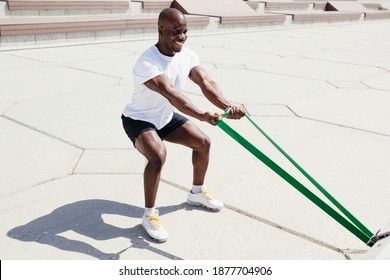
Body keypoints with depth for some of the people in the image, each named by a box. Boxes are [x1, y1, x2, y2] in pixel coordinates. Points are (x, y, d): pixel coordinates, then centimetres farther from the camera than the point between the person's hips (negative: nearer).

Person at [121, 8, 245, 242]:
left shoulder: (188, 56, -12)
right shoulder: (147, 63, -34)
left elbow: (206, 82, -26)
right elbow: (171, 94, -49)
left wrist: (227, 105, -44)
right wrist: (202, 115, -62)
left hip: (166, 117, 7)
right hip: (139, 120, -7)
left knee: (203, 142, 3)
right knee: (158, 155, -32)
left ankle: (197, 192, 26)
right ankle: (150, 214, -12)